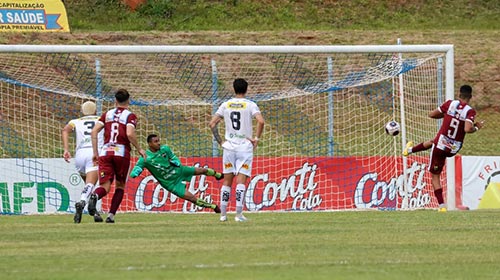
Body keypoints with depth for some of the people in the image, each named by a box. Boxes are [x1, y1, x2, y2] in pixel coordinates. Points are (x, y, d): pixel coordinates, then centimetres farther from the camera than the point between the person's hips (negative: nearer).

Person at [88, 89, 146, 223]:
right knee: (120, 186, 15)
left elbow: (94, 132, 5)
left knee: (105, 186, -3)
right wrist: (139, 149, 0)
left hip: (105, 152, 2)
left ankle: (94, 196, -39)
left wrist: (95, 152, 9)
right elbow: (130, 134, -14)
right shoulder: (130, 116, 2)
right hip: (122, 152, -2)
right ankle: (111, 215, 4)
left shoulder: (107, 114, 15)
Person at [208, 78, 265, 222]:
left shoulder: (225, 105, 5)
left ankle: (223, 214, 9)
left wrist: (219, 140, 9)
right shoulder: (250, 105, -4)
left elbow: (212, 124, 2)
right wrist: (256, 138, -7)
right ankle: (239, 214, -10)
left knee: (227, 181, 9)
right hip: (245, 146, -3)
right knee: (241, 181, -3)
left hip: (229, 147, 3)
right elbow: (261, 121, -19)